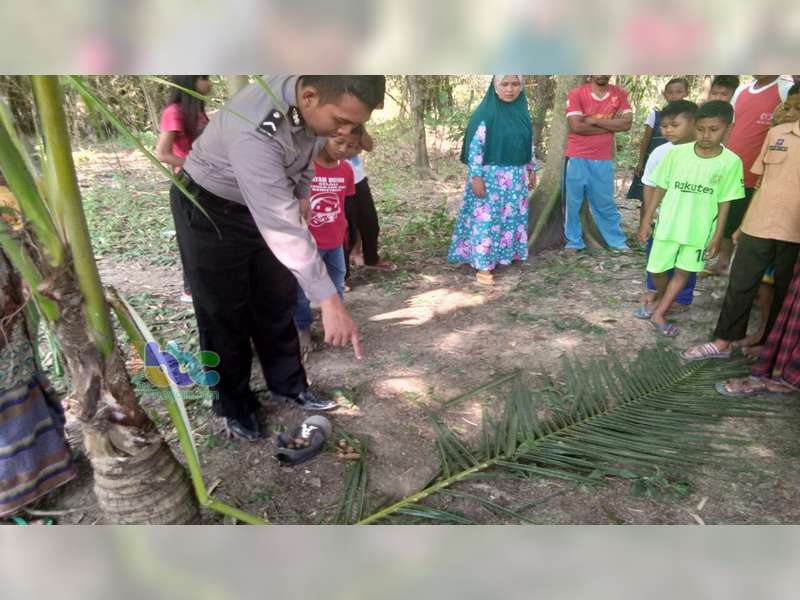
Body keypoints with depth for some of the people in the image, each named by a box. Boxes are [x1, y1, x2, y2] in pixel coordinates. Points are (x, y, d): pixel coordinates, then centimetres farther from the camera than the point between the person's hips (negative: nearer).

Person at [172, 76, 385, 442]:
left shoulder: (315, 102, -16)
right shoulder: (254, 130, -40)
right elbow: (282, 227, -42)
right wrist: (329, 300, -42)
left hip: (268, 203, 7)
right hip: (209, 208, -6)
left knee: (277, 302, 12)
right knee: (225, 313, 3)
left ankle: (287, 384, 30)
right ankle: (233, 404, 22)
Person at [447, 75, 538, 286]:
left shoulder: (522, 111, 8)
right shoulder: (485, 112, -12)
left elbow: (528, 144, 16)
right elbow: (475, 146, -15)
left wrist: (531, 169, 16)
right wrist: (476, 176, -20)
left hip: (516, 176, 7)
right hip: (490, 175, -7)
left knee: (512, 216, 13)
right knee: (487, 218, -4)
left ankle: (506, 254, 28)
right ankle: (483, 265, 2)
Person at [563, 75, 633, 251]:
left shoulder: (620, 94, 4)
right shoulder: (576, 94, -5)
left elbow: (627, 123, -6)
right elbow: (576, 126, -16)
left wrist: (593, 120, -12)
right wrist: (611, 124, -9)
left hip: (604, 159, 2)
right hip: (577, 158, -2)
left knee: (606, 203, 11)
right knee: (573, 202, 5)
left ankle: (618, 241, 22)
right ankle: (574, 241, 17)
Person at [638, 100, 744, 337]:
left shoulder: (731, 162, -8)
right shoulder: (676, 153, -8)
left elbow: (724, 202, -3)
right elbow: (660, 189, -1)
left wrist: (717, 236, -3)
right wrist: (646, 221, -1)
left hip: (700, 230, 0)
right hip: (668, 225, 0)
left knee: (683, 272, 7)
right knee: (657, 270, 8)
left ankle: (659, 314, 20)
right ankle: (664, 301, 37)